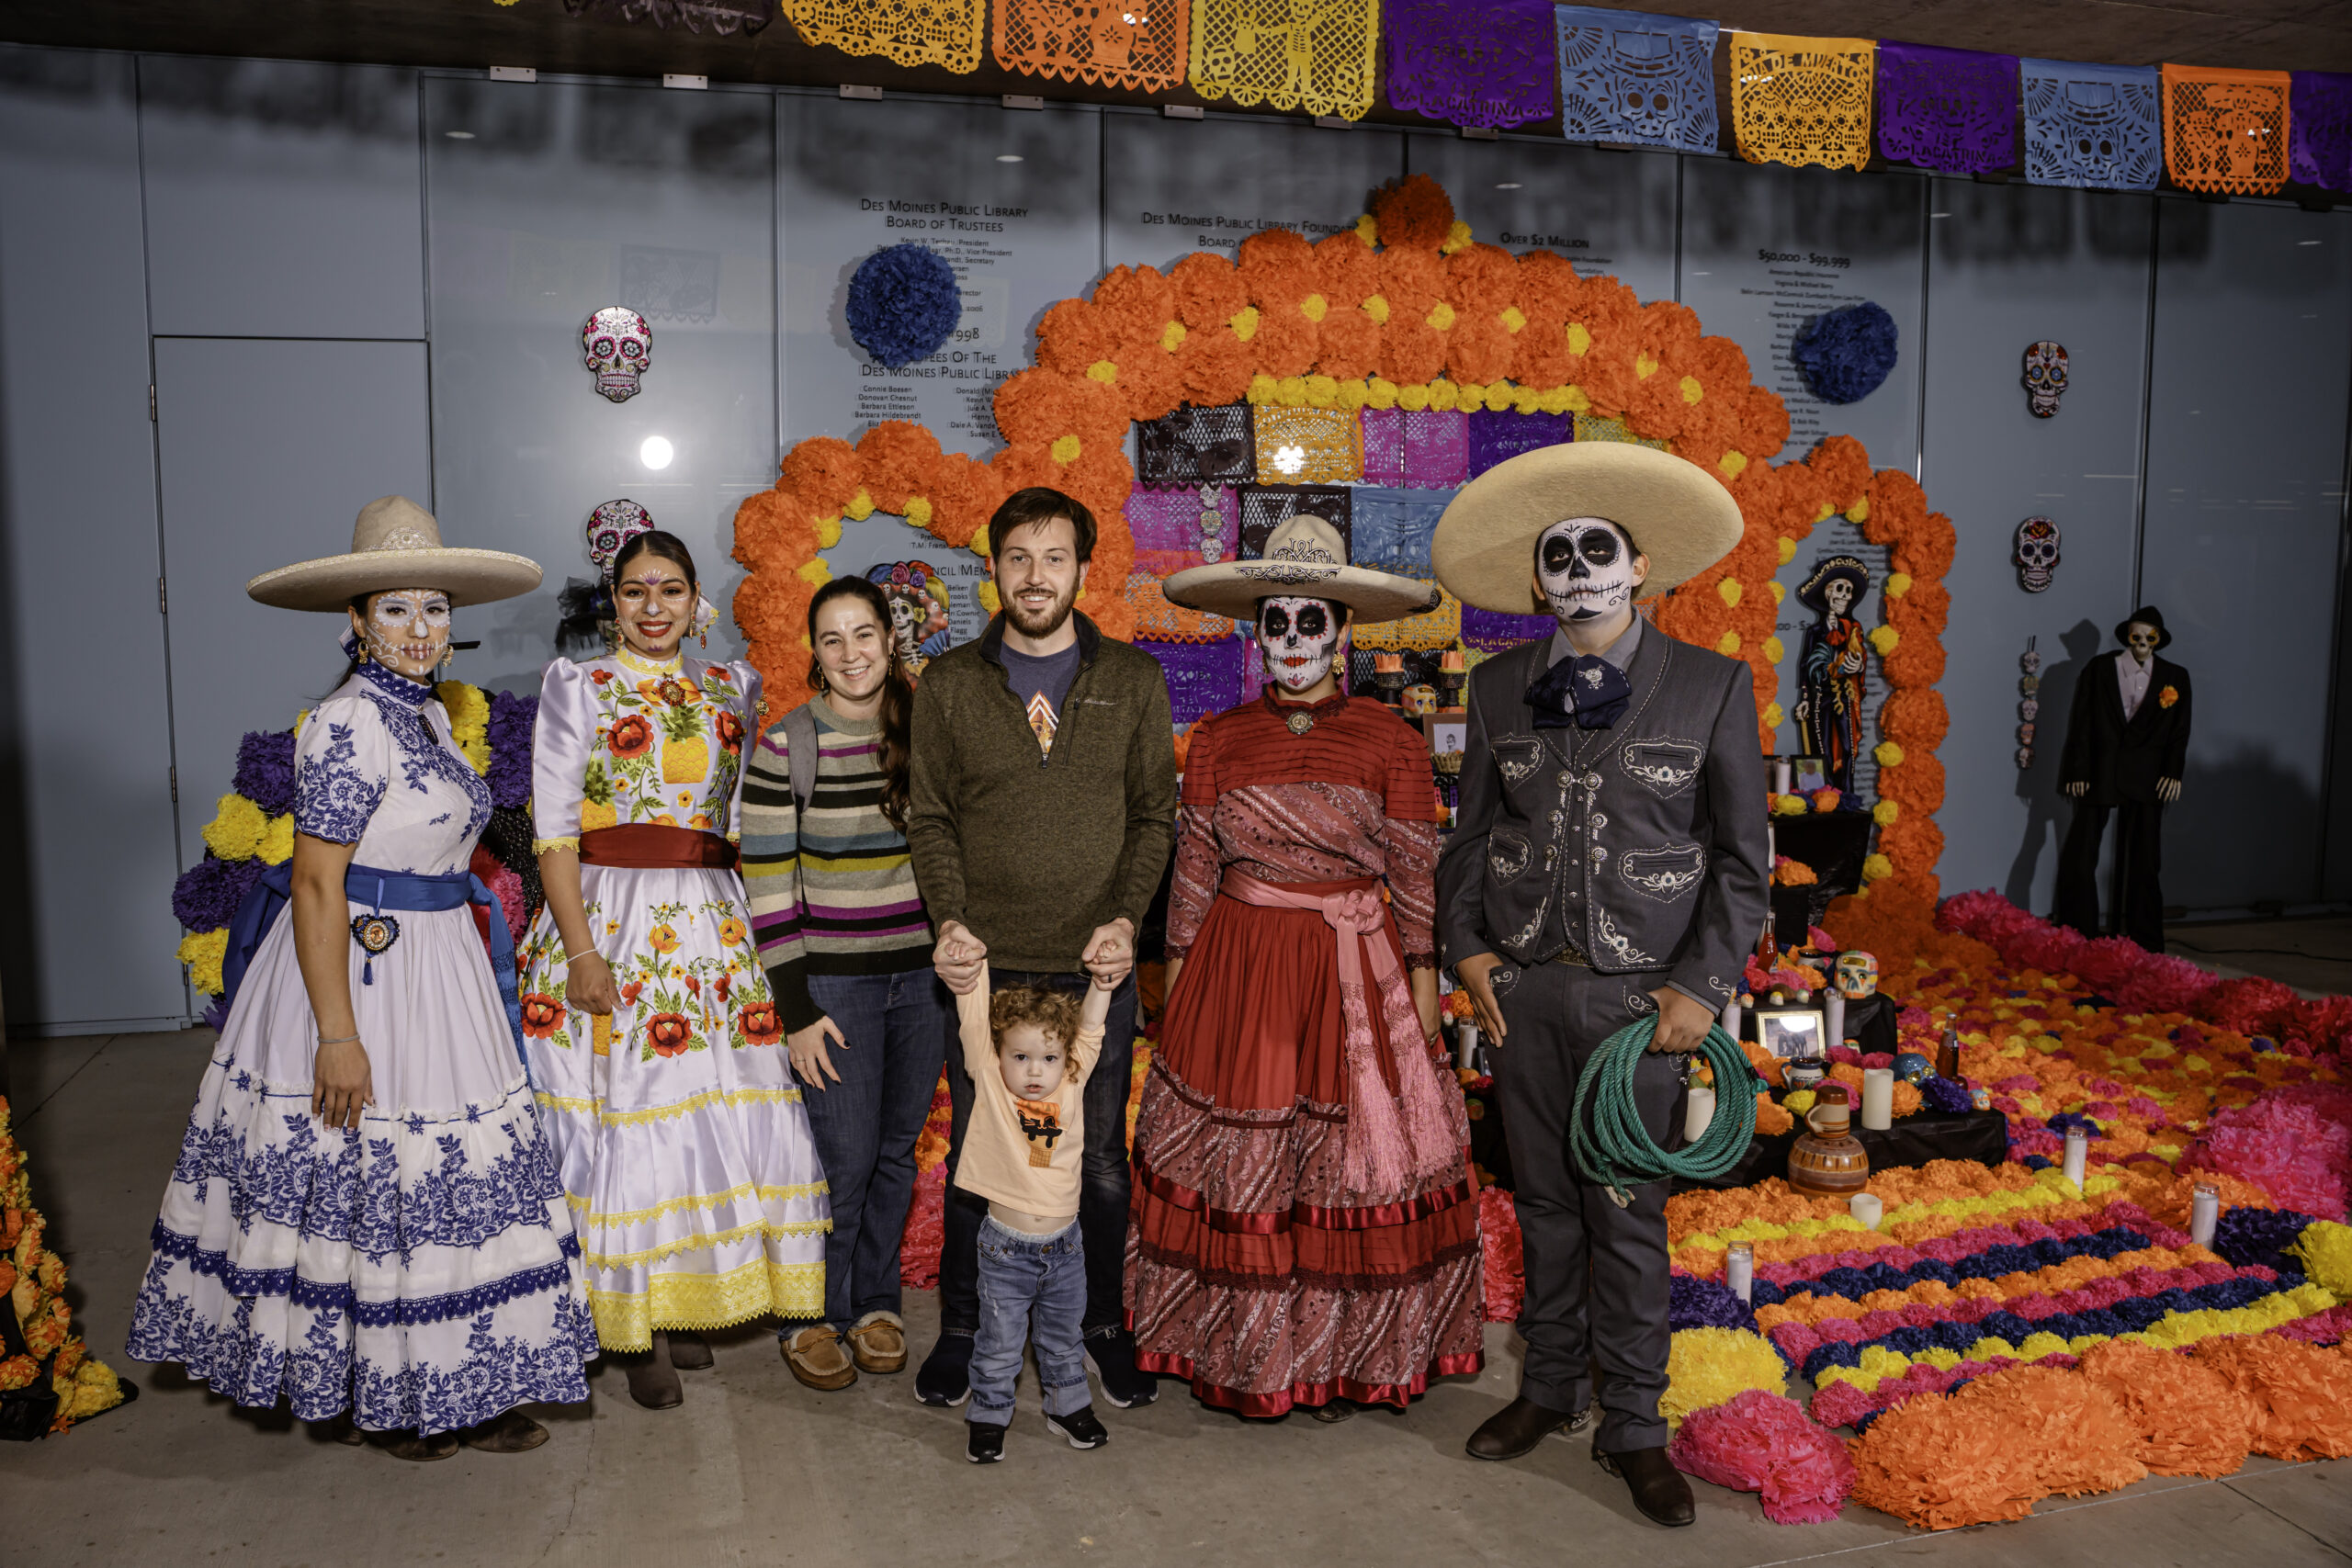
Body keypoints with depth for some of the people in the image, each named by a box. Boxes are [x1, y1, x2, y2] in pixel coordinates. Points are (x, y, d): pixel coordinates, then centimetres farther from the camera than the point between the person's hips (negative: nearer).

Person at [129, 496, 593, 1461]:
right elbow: (316, 886, -20)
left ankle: (446, 1392, 26)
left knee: (436, 1183, 14)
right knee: (362, 1182, 4)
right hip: (357, 974, -9)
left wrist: (467, 956, 22)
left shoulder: (427, 713, 10)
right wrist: (338, 1035, -22)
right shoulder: (348, 722, -17)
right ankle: (356, 1397, 22)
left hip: (435, 972, 9)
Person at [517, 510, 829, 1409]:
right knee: (625, 1118, -1)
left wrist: (751, 930, 4)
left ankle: (686, 1304, 22)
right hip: (614, 920, -3)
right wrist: (580, 948, -12)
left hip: (713, 923, 4)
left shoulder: (734, 687, 13)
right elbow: (554, 829, -4)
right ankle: (638, 1329, 13)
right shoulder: (577, 686, 2)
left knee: (711, 1113, 5)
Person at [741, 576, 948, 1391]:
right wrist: (796, 1009, -11)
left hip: (923, 978, 4)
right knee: (843, 1159, 0)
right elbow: (767, 886, -9)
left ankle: (875, 1301, 31)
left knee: (897, 1150, 12)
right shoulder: (785, 747, -8)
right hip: (833, 982, -3)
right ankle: (812, 1315, 22)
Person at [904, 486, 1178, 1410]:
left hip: (1097, 966, 0)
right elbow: (930, 818, 5)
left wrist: (1126, 920, -9)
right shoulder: (948, 684, 6)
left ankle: (1106, 1328, 28)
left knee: (1102, 1163, 10)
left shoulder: (1134, 681, 5)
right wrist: (950, 923, -9)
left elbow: (1156, 812, 4)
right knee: (974, 1160, 10)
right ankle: (961, 1330, 28)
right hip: (987, 966, 0)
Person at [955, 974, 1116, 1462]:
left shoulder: (1071, 1086, -5)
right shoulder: (990, 1082, -11)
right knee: (999, 1344, 11)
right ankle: (988, 1416, 31)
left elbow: (1089, 1026, -1)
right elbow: (974, 1018, -16)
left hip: (1065, 1246, 3)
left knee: (1063, 1339, 21)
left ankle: (1068, 1407, 40)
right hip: (1006, 1249, -3)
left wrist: (1102, 979, -11)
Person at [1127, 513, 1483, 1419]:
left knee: (1352, 1161, 5)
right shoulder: (1219, 741, 4)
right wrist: (1177, 978, 5)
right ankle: (1238, 1354, 23)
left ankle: (1341, 1354, 23)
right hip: (1238, 970, 1)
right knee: (1235, 1162, 6)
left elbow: (1418, 874, 1)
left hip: (1355, 974, -1)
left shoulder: (1390, 741, -1)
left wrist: (1424, 987, -2)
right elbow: (1193, 868, 7)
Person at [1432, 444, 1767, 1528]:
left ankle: (1632, 1428, 21)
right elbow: (1471, 829, 12)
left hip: (1637, 992, -2)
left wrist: (1703, 988, -7)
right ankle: (1549, 1389, 31)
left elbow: (1741, 856, -1)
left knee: (1628, 1216, 4)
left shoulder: (1711, 686, -3)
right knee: (1544, 1203, 14)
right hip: (1521, 987, 3)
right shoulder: (1500, 687, 5)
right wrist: (1465, 947, 1)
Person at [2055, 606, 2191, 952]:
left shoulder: (2175, 677, 9)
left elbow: (2179, 730, 8)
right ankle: (2076, 937, 6)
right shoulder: (2099, 669, 4)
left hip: (2146, 778, 1)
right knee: (2079, 856, -3)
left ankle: (2146, 944, 14)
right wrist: (2078, 771, -6)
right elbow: (2081, 723, 0)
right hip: (2099, 772, -1)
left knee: (2144, 862, 5)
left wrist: (2173, 772, -5)